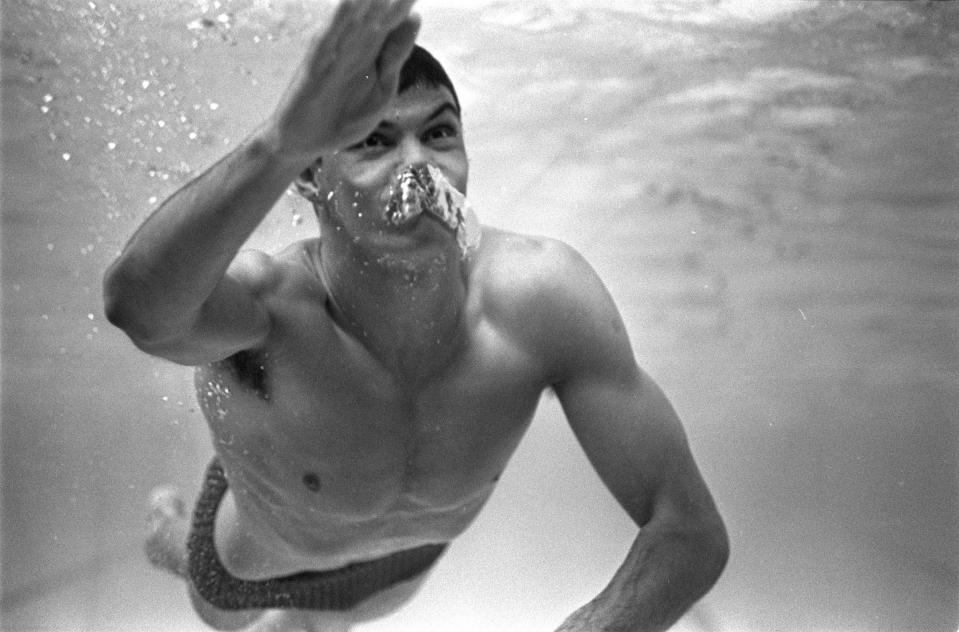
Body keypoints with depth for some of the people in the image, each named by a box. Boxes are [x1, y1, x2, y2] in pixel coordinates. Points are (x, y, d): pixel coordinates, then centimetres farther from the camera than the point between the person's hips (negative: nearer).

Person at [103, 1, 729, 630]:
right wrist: (288, 136, -88)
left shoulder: (541, 293, -38)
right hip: (263, 564, -3)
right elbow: (141, 305, -71)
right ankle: (175, 525, 65)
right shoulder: (268, 302, -45)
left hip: (416, 549, 3)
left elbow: (691, 530, -36)